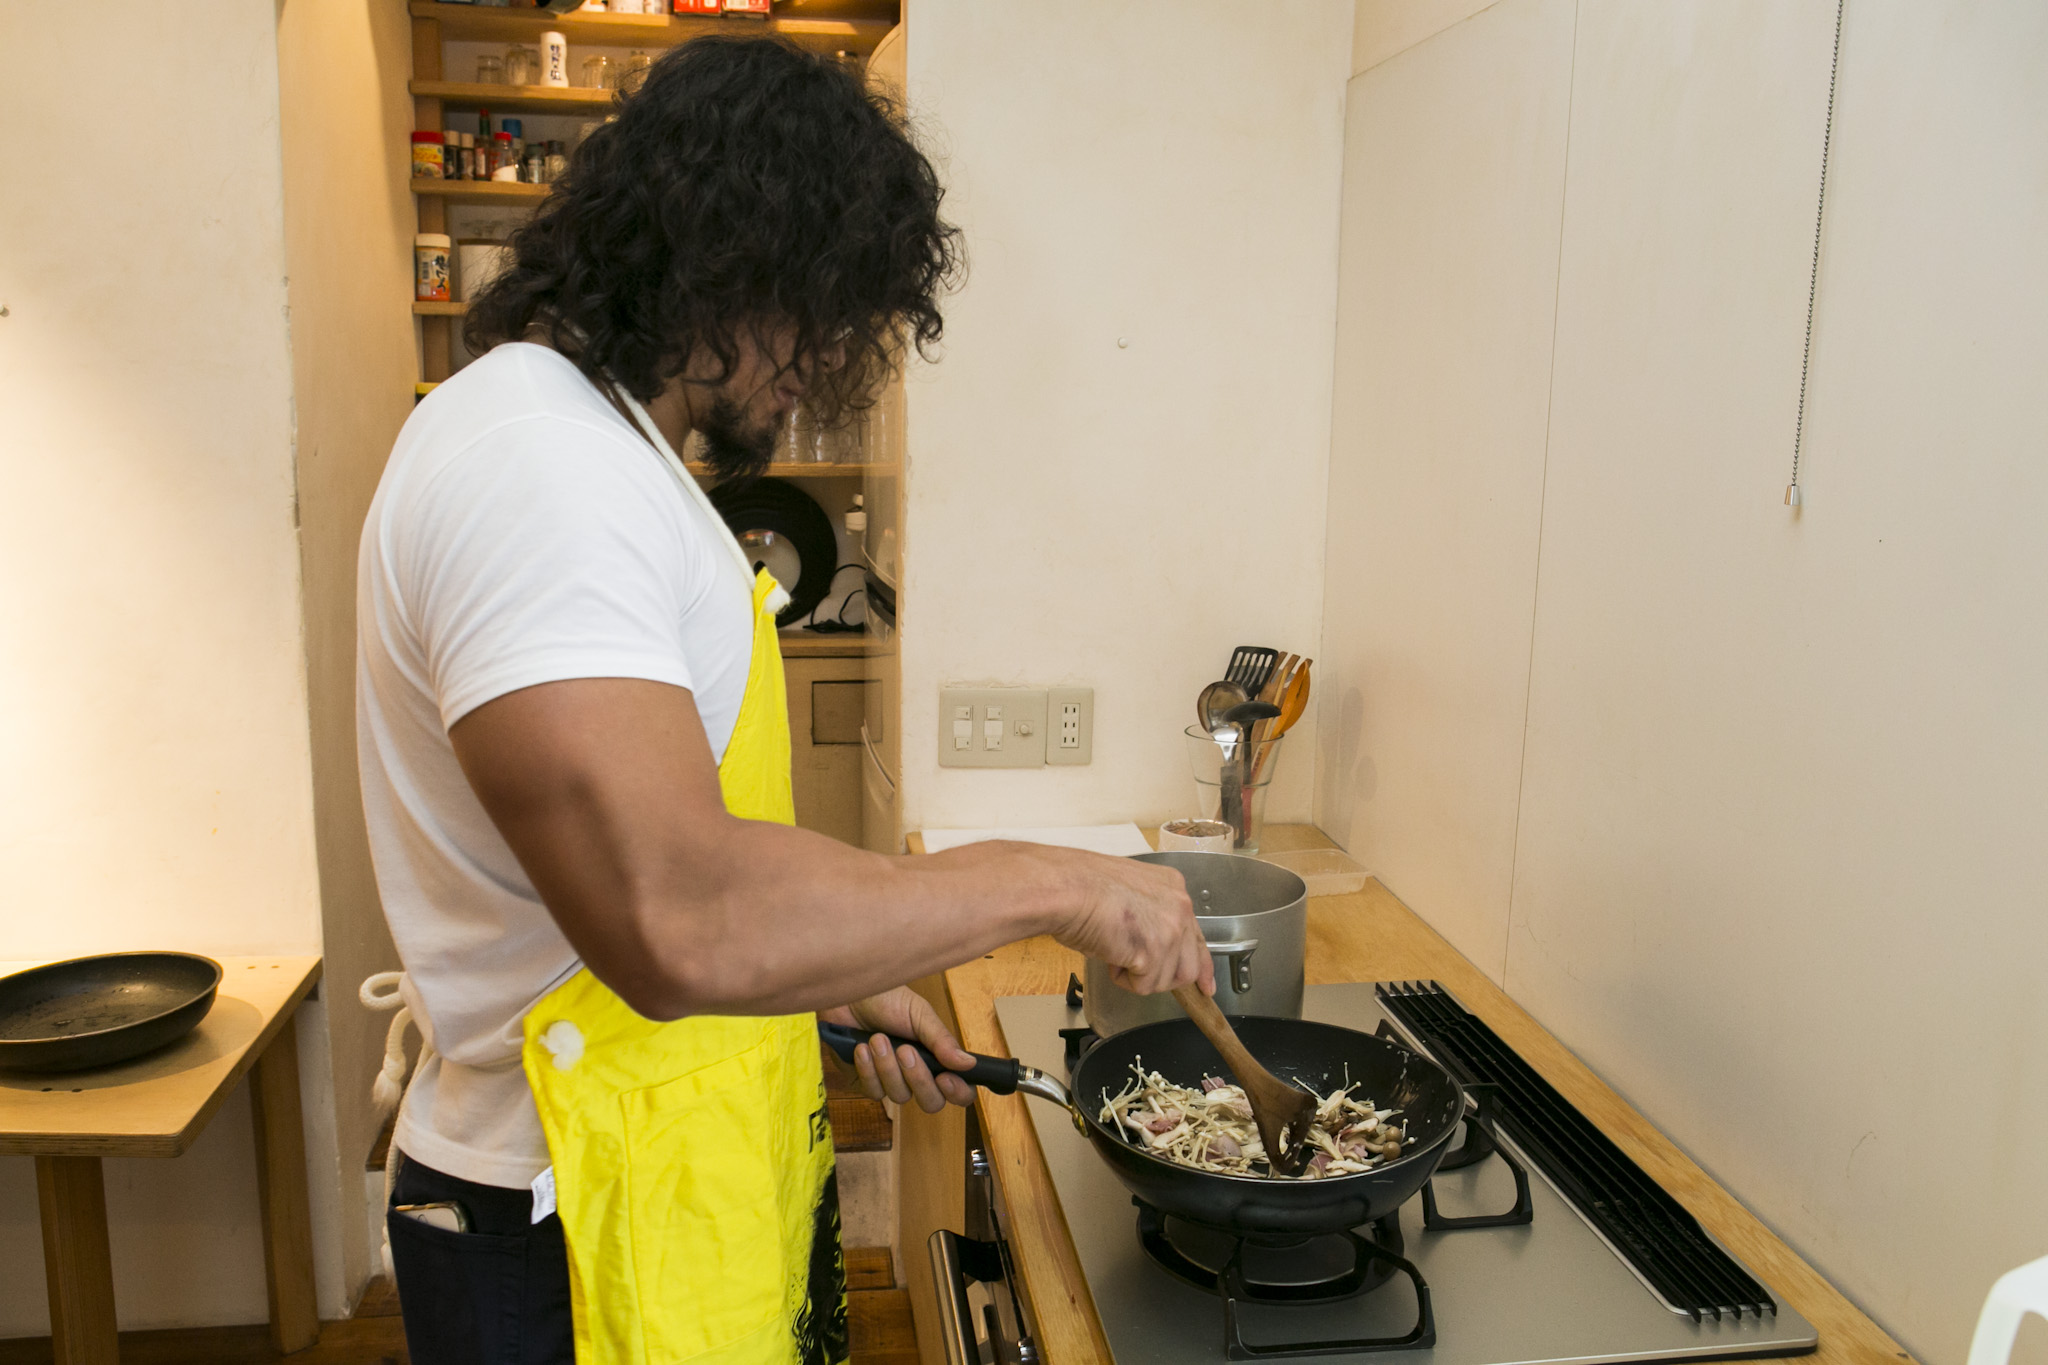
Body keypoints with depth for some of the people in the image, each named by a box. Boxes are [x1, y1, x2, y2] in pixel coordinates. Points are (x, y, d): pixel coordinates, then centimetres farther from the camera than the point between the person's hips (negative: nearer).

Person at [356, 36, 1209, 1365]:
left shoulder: (590, 446, 12)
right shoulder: (536, 464, -23)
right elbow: (677, 920, -35)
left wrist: (839, 982, 13)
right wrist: (1049, 881, -25)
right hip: (586, 1250, -10)